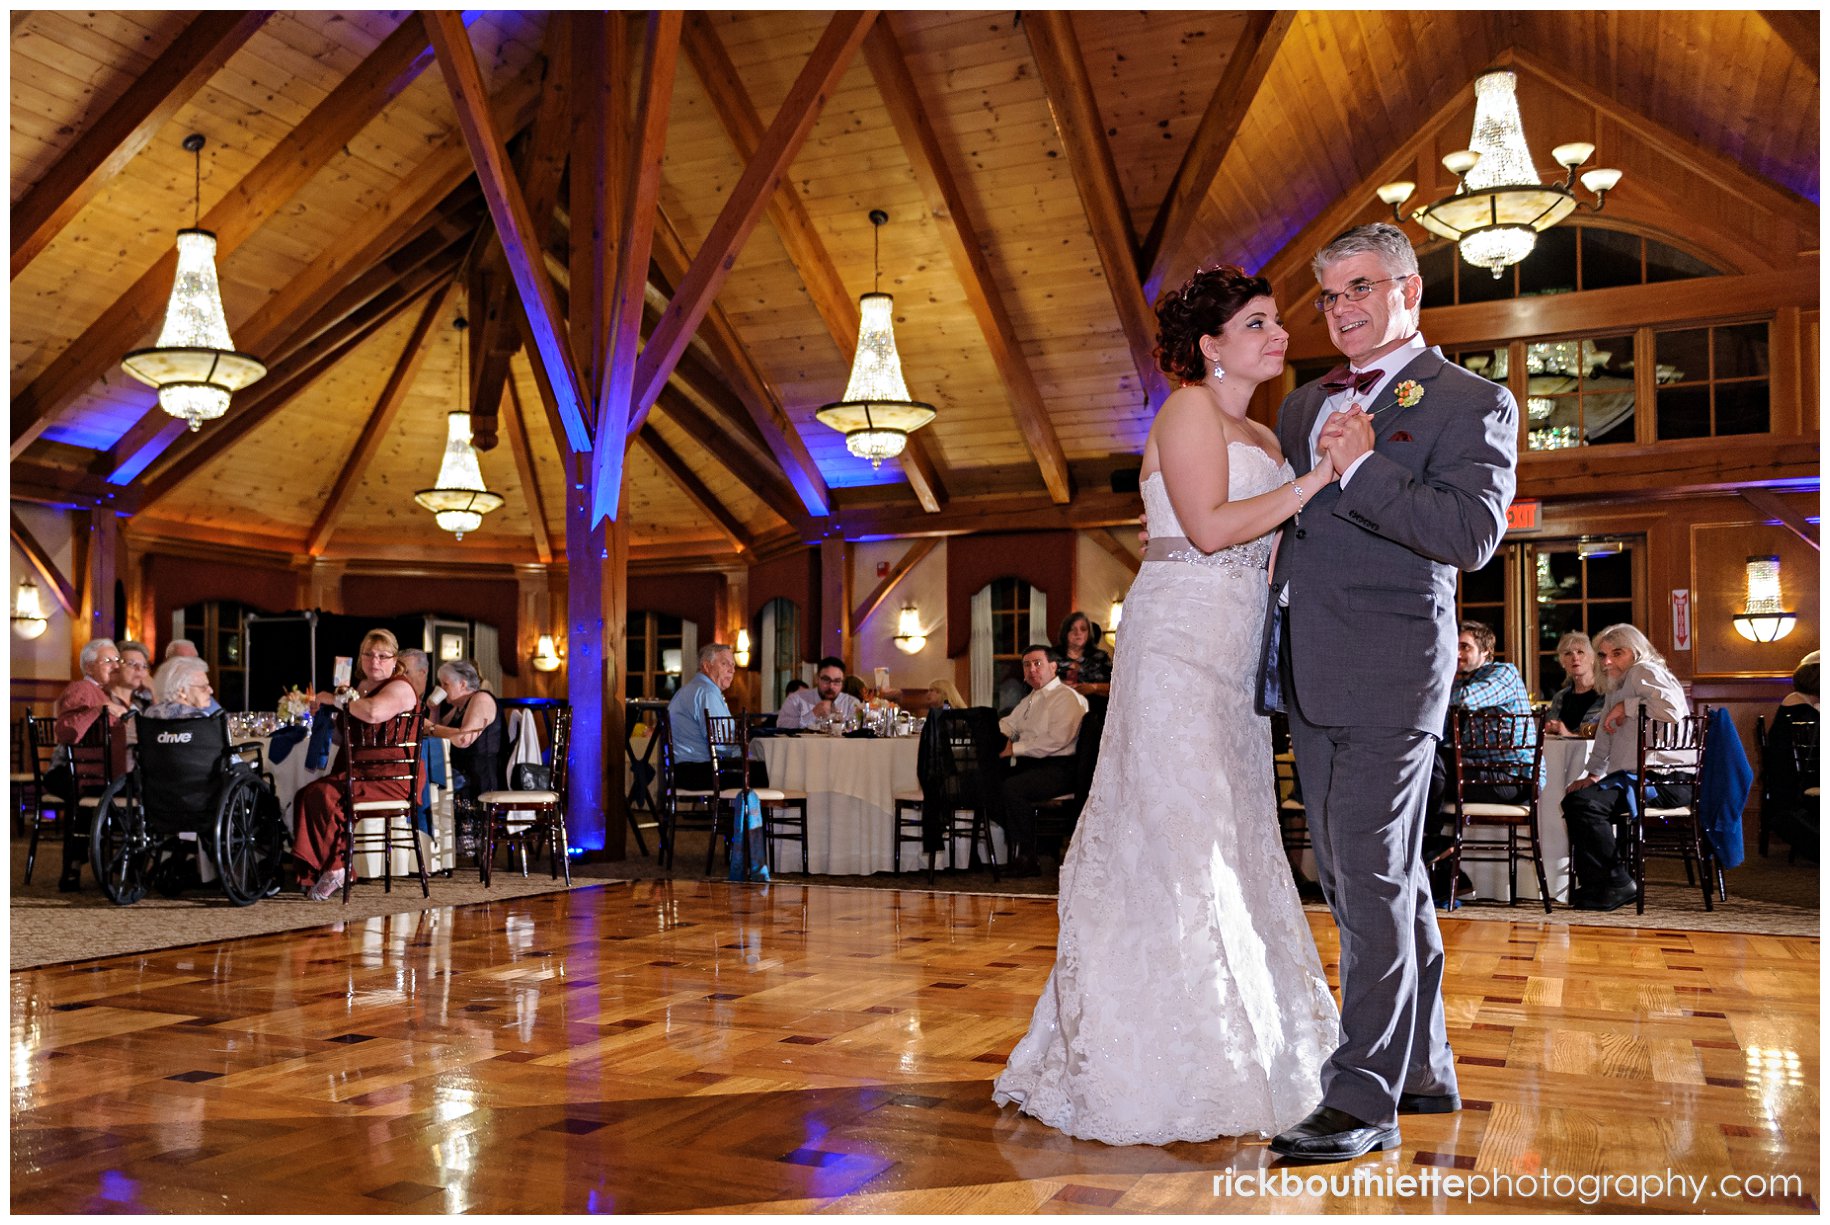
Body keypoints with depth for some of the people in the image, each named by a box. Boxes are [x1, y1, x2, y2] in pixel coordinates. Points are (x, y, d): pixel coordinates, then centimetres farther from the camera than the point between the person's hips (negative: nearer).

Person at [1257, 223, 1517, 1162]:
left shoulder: (1473, 403, -2)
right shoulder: (1305, 404, 19)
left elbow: (1473, 534, -16)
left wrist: (1362, 470, -18)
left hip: (1388, 670, -8)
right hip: (1305, 672, 8)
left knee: (1373, 882, -6)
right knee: (1353, 877, 14)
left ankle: (1364, 1099, 4)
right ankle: (1424, 1071, 29)